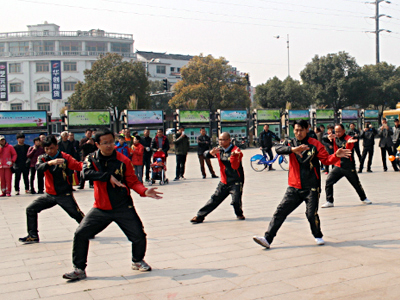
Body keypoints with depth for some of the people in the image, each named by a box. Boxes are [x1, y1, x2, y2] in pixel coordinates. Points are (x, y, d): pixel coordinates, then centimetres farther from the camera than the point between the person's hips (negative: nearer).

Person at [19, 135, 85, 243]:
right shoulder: (43, 158, 0)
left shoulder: (65, 157, -9)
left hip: (65, 195, -4)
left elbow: (78, 165, -22)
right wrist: (50, 163, -43)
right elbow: (38, 167, -22)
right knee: (31, 209, 2)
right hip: (50, 195, 4)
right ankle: (33, 236, 13)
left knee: (77, 215, -7)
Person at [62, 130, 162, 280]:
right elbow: (86, 172, -21)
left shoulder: (123, 160, -6)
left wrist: (145, 191, -23)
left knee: (139, 236, -6)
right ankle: (79, 269, 14)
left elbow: (133, 182, -5)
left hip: (123, 207, -1)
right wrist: (109, 177, -27)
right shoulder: (91, 159, -1)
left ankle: (137, 261, 26)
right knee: (80, 234, -4)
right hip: (101, 208, 2)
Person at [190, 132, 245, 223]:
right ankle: (200, 216, 9)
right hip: (224, 182, 5)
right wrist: (211, 152, -21)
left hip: (236, 181, -5)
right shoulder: (219, 150, 5)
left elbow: (235, 166, -23)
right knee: (215, 199, 5)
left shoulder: (236, 151, -13)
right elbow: (205, 155, 2)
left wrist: (233, 155, -39)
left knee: (236, 201, -15)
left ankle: (239, 214, 17)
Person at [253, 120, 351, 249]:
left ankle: (318, 236, 25)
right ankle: (267, 239, 4)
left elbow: (326, 160, -6)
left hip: (311, 188, -3)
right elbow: (278, 149, -15)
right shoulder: (290, 143, 4)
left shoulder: (315, 144, -2)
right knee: (280, 212, 0)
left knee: (311, 214, -4)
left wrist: (336, 155, -27)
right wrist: (292, 149, -34)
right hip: (294, 187, 3)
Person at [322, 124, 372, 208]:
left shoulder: (348, 139, -10)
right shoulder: (334, 139, 3)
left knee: (357, 184, 11)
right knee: (328, 182, -10)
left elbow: (348, 149, -27)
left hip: (349, 167, -3)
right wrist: (330, 138, -32)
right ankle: (329, 201, 0)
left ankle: (364, 199, 35)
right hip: (338, 167, 3)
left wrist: (348, 143, -51)